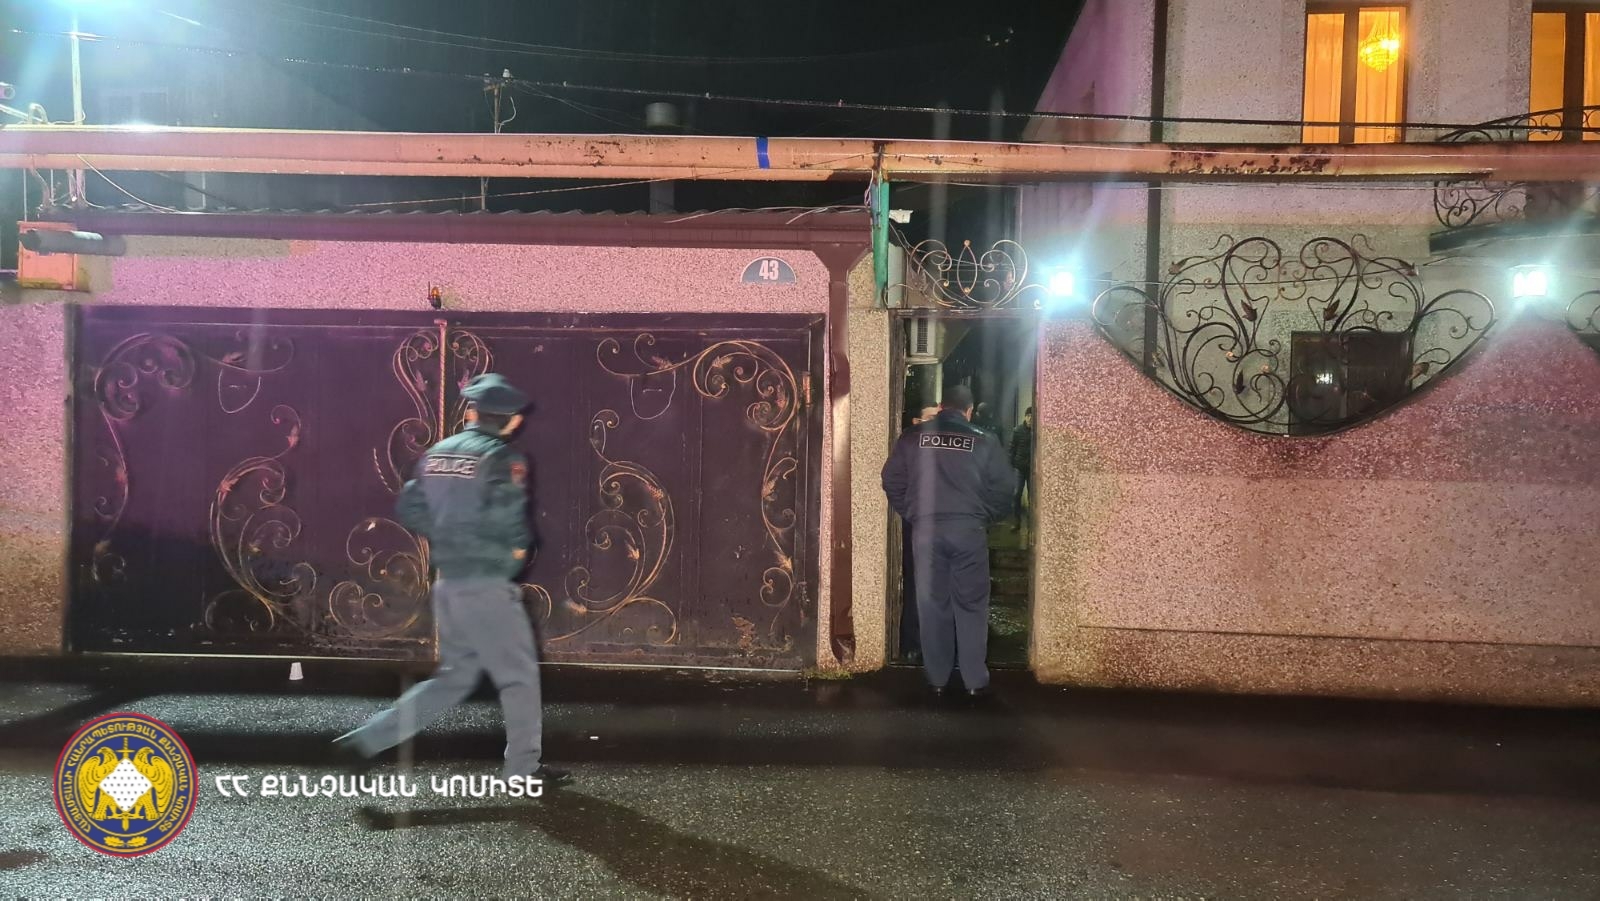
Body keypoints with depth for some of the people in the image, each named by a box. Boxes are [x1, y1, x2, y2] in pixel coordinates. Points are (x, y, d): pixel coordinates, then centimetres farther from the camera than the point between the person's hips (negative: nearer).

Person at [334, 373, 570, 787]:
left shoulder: (437, 454, 9)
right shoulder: (503, 459, -12)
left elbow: (410, 510, 10)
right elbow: (507, 519, -23)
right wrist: (518, 547, -3)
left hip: (448, 582, 7)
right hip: (487, 585, -7)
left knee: (455, 677, 18)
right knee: (520, 675, 7)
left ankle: (366, 740, 14)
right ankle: (525, 768, 15)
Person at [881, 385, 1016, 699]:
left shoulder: (914, 437, 5)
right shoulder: (984, 441, 2)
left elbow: (891, 480, 6)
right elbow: (1004, 487, 0)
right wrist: (987, 518, 15)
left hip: (926, 530, 1)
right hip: (969, 529, -1)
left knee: (932, 604, 9)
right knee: (971, 605, 6)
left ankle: (936, 678, 15)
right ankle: (975, 680, 8)